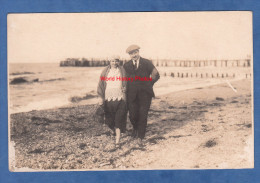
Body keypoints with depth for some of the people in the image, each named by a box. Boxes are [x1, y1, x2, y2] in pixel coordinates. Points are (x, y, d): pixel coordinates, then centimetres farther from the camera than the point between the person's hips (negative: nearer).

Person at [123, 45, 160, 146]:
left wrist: (148, 84, 3)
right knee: (133, 116, 0)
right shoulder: (126, 65, 7)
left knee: (143, 116, -3)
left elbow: (156, 75, 7)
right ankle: (135, 128, 35)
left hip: (145, 94, -1)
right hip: (132, 95, 1)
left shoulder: (147, 63, 1)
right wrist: (127, 88, 6)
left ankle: (140, 138, 9)